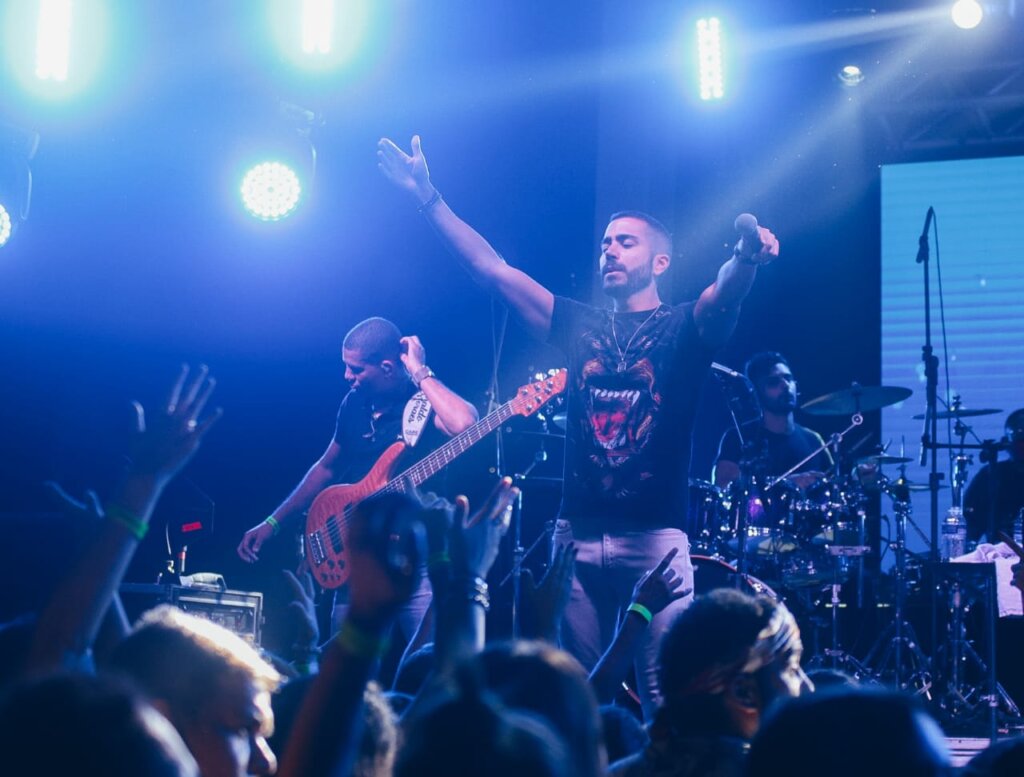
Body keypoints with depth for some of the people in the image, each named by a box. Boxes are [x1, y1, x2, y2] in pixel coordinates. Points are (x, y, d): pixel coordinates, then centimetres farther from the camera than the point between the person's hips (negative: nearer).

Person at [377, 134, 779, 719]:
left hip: (656, 538, -4)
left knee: (664, 702, -7)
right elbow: (493, 269, 11)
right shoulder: (580, 327, 14)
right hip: (578, 536, 4)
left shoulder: (685, 328, 3)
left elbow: (725, 295, -19)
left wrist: (747, 258, -43)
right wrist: (429, 199, 4)